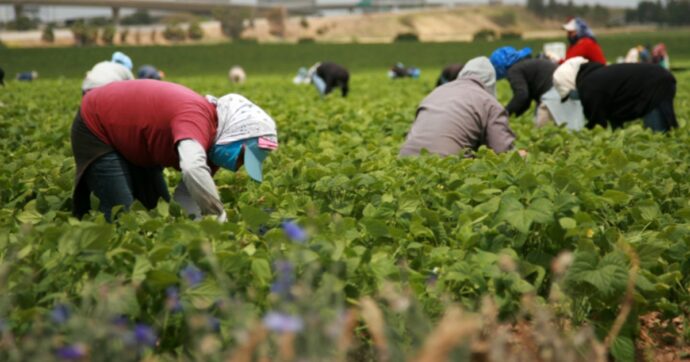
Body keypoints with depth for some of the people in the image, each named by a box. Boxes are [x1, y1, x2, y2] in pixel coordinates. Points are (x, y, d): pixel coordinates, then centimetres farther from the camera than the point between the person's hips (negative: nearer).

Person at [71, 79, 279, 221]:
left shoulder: (208, 144, -9)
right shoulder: (197, 118, -37)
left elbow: (189, 193, -6)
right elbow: (193, 170, -57)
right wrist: (220, 219, -46)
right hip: (96, 128, -9)